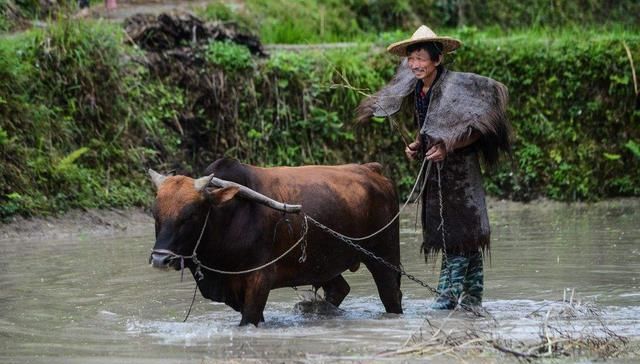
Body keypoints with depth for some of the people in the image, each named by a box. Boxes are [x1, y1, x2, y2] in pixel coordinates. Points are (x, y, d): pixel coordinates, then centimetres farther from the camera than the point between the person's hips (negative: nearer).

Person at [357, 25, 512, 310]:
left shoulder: (457, 85, -16)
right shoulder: (417, 89, 6)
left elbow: (476, 129, -15)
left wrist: (448, 148, -22)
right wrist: (417, 147, 2)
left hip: (460, 168, -8)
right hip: (435, 171, 8)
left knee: (460, 235, -8)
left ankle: (448, 295, -9)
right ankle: (472, 299, 16)